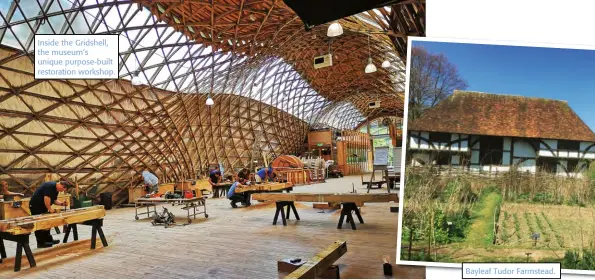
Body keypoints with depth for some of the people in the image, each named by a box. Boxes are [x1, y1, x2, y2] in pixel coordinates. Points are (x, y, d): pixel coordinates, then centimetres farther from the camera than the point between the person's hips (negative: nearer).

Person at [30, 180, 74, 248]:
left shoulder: (56, 189, 6)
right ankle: (41, 243, 2)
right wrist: (49, 208, -21)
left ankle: (48, 239, 23)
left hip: (42, 206, 10)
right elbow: (46, 198, -30)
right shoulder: (50, 186, -25)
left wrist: (62, 203, -4)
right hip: (35, 206, -10)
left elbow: (54, 200, 13)